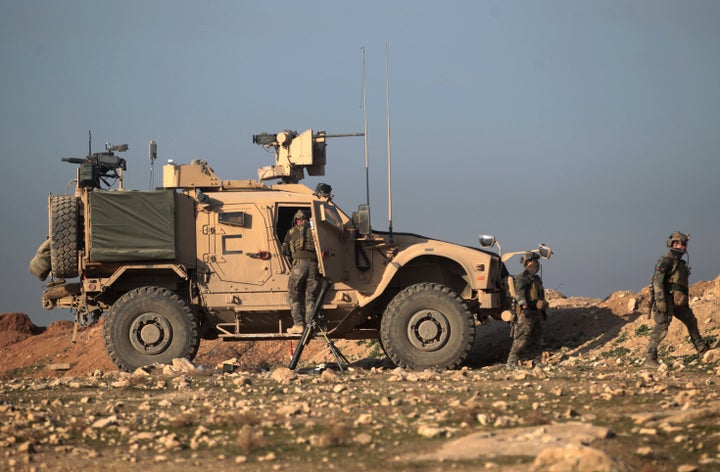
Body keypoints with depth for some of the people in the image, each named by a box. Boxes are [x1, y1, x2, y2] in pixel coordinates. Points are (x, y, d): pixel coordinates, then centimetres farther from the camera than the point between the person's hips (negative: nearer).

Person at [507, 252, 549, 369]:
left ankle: (536, 361, 16)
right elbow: (519, 293, -18)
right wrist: (524, 307, -28)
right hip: (526, 312, -9)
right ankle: (511, 362, -12)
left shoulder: (537, 279, 21)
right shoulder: (522, 277, -8)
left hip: (536, 312, 9)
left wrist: (543, 311, 26)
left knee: (537, 338, 10)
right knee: (521, 338, -13)